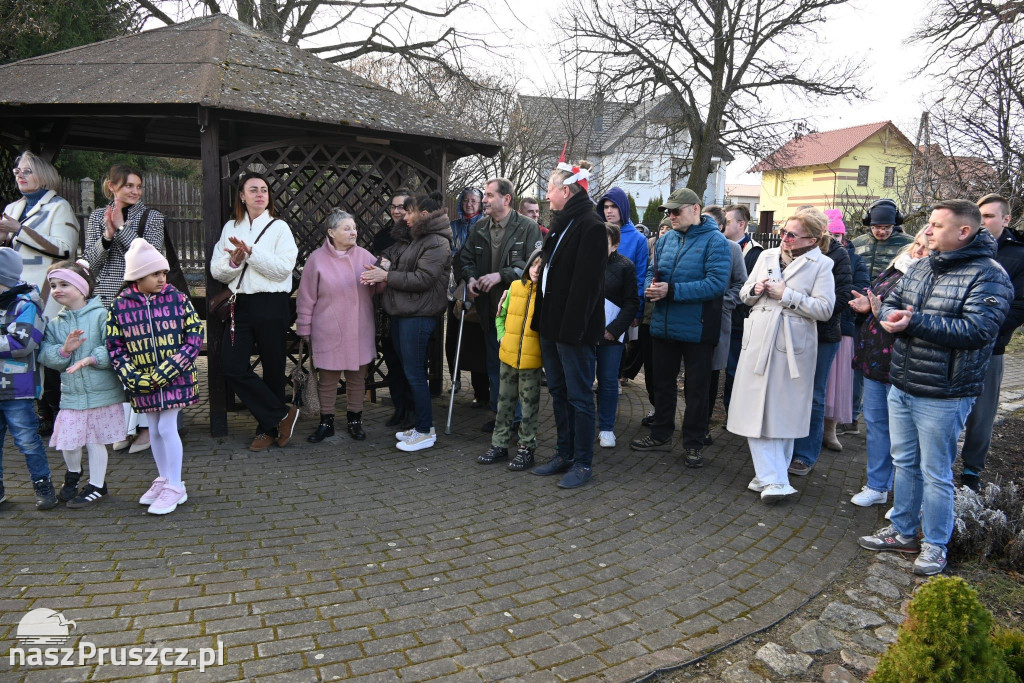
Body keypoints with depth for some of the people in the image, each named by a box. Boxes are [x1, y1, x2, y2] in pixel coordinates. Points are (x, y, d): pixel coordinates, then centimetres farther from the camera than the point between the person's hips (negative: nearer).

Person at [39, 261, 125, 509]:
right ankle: (73, 473, 37)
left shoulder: (101, 314, -7)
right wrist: (64, 350, -16)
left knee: (96, 440, 7)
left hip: (102, 392, -4)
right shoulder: (54, 323, 9)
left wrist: (91, 359, -25)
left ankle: (97, 485, 25)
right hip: (71, 393, 4)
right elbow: (45, 355, 1)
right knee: (67, 442, 5)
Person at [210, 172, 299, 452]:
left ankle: (268, 427, 19)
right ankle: (282, 415, 4)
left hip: (271, 305, -4)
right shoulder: (230, 228, 14)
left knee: (272, 369, 4)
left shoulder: (279, 227, 2)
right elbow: (216, 270, 8)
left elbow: (283, 268, -12)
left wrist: (251, 252, -18)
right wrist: (233, 261, -12)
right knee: (233, 368, -6)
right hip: (240, 304, 4)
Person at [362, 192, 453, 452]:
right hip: (402, 313, 10)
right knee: (409, 371, 14)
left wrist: (387, 276, -16)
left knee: (414, 373, -5)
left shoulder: (437, 243, -11)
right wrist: (381, 274, -1)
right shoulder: (418, 239, 20)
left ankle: (425, 431, 5)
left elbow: (423, 279, -20)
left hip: (418, 315, -10)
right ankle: (421, 425, 24)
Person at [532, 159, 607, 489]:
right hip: (551, 324, 10)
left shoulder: (591, 227, -14)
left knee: (579, 396, 1)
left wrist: (573, 327, -24)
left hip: (574, 328, -10)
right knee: (558, 392, 16)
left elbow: (586, 282, -21)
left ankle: (583, 463, 12)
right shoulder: (561, 224, 15)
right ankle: (564, 454, 28)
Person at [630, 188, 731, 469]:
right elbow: (652, 271, 15)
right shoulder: (666, 239, 8)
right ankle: (661, 434, 32)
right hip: (663, 326, 6)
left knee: (696, 388, 7)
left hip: (697, 329, -6)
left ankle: (693, 444, 20)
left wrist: (672, 291, -25)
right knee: (662, 382, 17)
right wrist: (651, 288, -10)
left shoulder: (715, 241, -11)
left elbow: (716, 283, -22)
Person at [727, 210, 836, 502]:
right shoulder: (767, 256, 12)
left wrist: (786, 295, -13)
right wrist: (756, 289, -5)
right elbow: (744, 294, 17)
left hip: (792, 346, -4)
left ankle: (770, 477, 17)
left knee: (783, 413, 5)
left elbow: (824, 309, -11)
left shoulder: (820, 265, -2)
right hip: (758, 342, 4)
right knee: (756, 410, -2)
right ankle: (772, 479, 3)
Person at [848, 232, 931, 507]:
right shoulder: (891, 271, 9)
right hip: (874, 360, 8)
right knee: (875, 423, 16)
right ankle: (877, 486, 30)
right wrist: (866, 307, 1)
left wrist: (883, 314, -27)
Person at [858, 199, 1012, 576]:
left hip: (942, 396, -7)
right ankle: (903, 532, 34)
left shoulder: (988, 276, -14)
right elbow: (890, 302, 12)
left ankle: (935, 545, 23)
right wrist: (892, 315, -12)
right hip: (902, 386, 7)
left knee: (935, 473, 5)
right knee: (905, 463, 18)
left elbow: (976, 329, -25)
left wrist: (913, 322, -24)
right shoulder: (920, 267, 9)